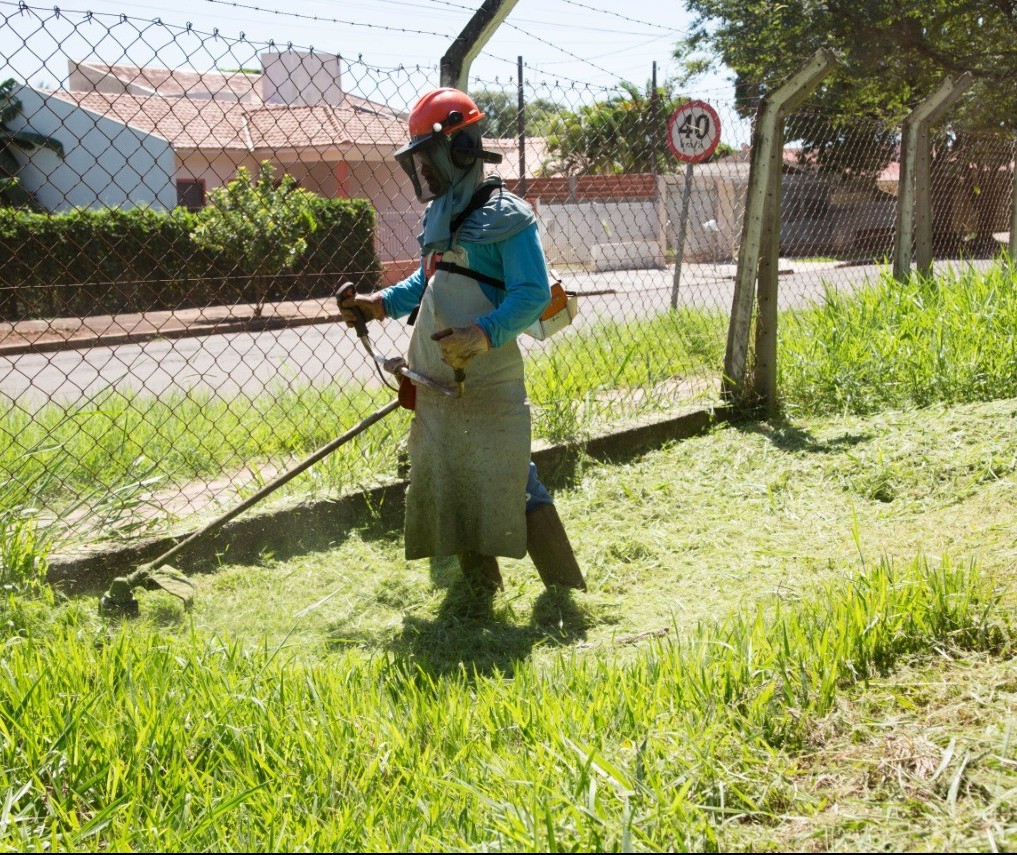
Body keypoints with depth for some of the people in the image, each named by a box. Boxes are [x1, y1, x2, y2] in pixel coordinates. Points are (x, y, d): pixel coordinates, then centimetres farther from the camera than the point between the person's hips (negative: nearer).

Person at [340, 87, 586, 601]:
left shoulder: (505, 216, -10)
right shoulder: (438, 217, 15)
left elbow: (533, 294, -18)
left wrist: (485, 333, -32)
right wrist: (383, 303, 8)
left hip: (489, 381, -8)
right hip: (435, 382, 8)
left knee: (509, 480, -8)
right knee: (447, 481, 12)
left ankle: (565, 590, 3)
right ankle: (479, 582, 26)